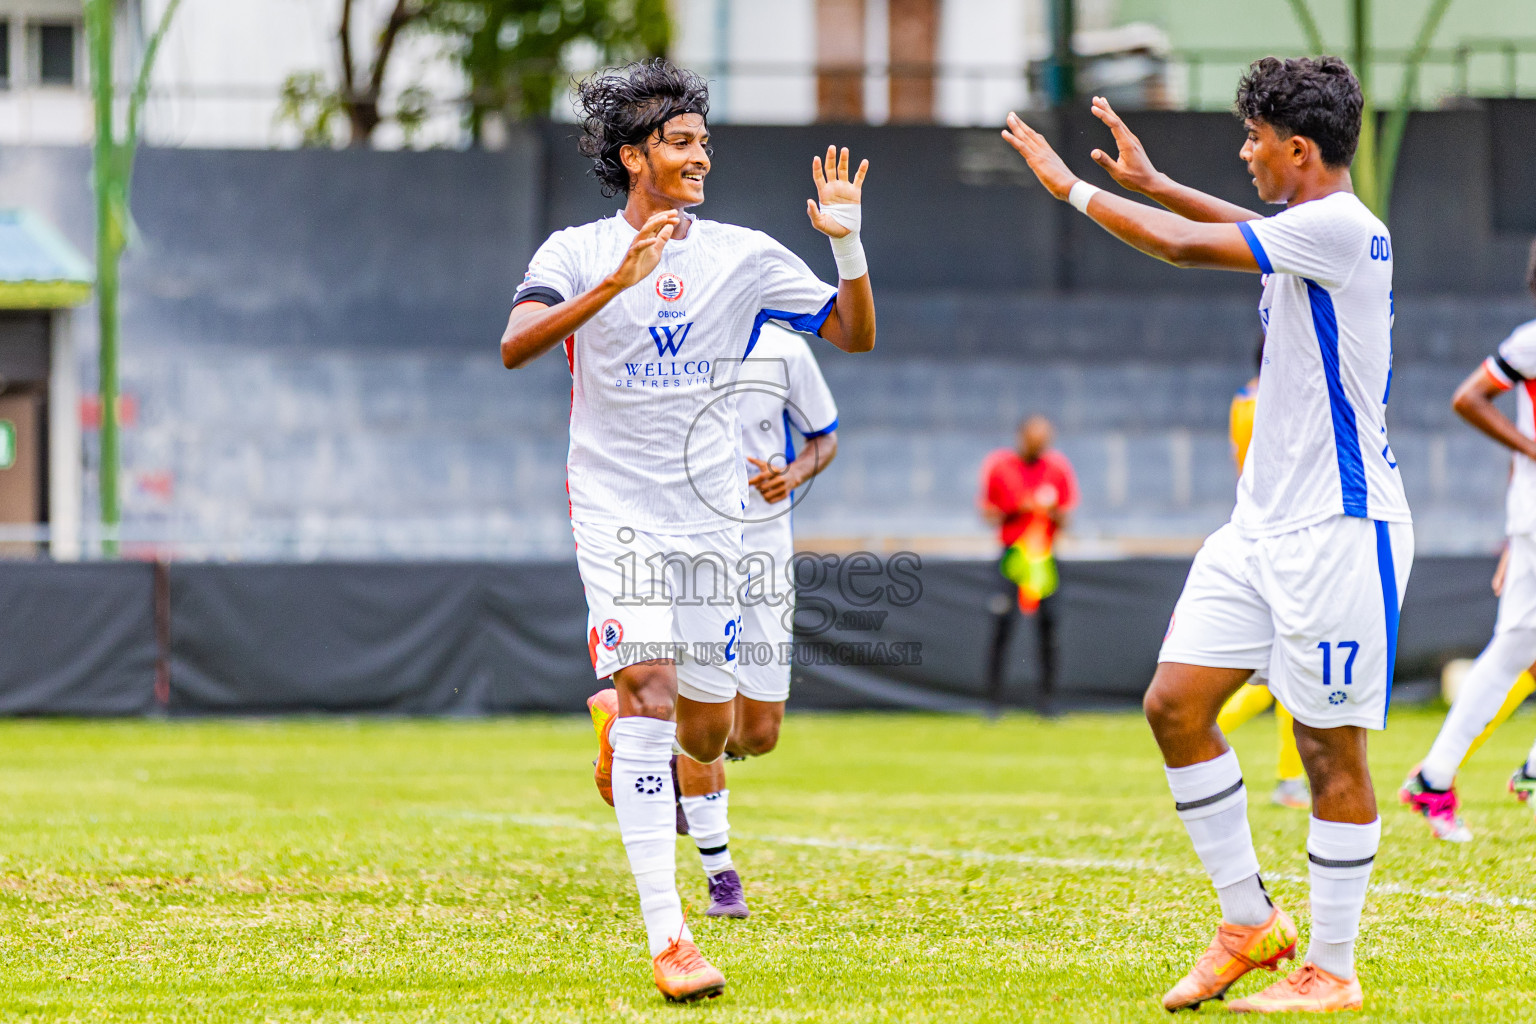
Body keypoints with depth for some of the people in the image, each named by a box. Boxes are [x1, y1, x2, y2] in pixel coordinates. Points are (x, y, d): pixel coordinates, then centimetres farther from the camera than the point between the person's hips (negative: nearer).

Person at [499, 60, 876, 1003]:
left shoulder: (744, 255, 5)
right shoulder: (577, 253, -3)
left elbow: (857, 334, 6)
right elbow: (515, 346, -20)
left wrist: (848, 243, -11)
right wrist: (615, 285, -31)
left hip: (712, 516, 3)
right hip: (616, 511, -3)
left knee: (706, 733, 6)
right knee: (651, 689, -20)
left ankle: (618, 720, 45)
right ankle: (668, 937, -21)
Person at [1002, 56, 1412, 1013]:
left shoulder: (1340, 227, -16)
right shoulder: (1304, 230, 12)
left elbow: (1183, 245, -18)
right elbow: (1242, 229, 38)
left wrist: (1073, 186, -6)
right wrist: (1153, 181, 38)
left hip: (1339, 526, -10)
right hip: (1263, 523, 10)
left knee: (1331, 745, -3)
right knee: (1176, 703, 5)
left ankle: (1331, 970, 5)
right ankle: (1249, 921, 15)